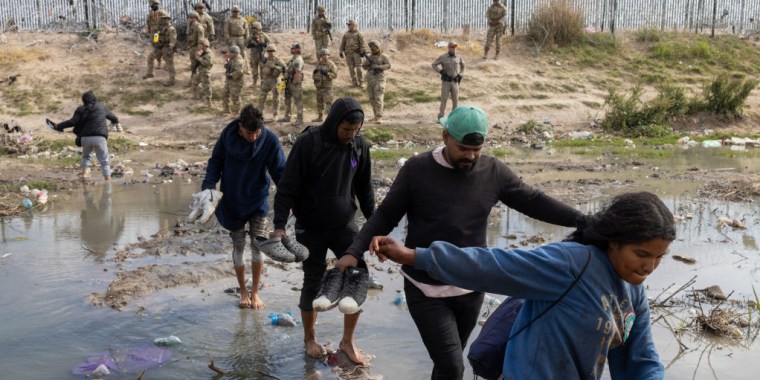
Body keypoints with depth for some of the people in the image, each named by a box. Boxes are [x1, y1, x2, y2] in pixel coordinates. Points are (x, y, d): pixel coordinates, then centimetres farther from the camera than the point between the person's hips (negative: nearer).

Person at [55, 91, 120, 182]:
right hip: (100, 137, 0)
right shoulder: (102, 107, 13)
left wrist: (59, 126, 6)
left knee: (85, 155, 27)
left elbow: (73, 122, -4)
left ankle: (85, 172, 12)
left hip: (86, 137, 1)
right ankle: (108, 179, -2)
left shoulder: (80, 110, 7)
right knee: (104, 161, 4)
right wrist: (116, 122, 50)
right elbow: (112, 116, 28)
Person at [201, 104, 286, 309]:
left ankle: (255, 292, 18)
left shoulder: (270, 140, -18)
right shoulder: (228, 135, -15)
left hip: (258, 201, 0)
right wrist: (208, 187, -18)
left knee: (258, 246, 0)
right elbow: (215, 162, -4)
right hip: (232, 202, 1)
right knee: (238, 247, 8)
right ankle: (243, 291, 26)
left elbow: (280, 171, -14)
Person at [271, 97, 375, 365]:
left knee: (359, 275, -8)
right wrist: (280, 225, -21)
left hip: (344, 224, 3)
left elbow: (364, 189, 9)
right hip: (310, 228, -3)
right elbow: (287, 186, -15)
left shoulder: (360, 146, -4)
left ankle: (348, 340, 9)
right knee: (313, 283, 5)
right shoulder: (308, 143, -17)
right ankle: (309, 338, 29)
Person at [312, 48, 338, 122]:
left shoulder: (331, 64, -8)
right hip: (319, 86, 7)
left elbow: (335, 75, -13)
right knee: (319, 102, 15)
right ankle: (319, 117, 27)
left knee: (328, 102, -10)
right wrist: (314, 72, -4)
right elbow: (314, 74, 20)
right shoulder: (319, 63, 11)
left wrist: (326, 73, -25)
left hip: (327, 86, -7)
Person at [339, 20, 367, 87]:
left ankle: (360, 83, 2)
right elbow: (342, 43, 14)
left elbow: (362, 43, -5)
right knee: (351, 68, 3)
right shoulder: (346, 34, 11)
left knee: (358, 67, -7)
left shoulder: (358, 34, -1)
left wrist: (363, 51, -12)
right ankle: (355, 83, 9)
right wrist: (341, 52, 10)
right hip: (348, 53, 4)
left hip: (356, 52, -4)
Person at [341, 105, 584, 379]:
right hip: (426, 291, -3)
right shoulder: (417, 170, -10)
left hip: (471, 289, 4)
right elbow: (385, 216, -5)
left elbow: (535, 203, 3)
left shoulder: (494, 172, -2)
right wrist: (354, 253, -16)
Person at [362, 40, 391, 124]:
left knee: (378, 98, -14)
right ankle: (376, 115, 15)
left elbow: (388, 66, -13)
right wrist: (368, 63, -9)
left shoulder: (383, 56, -2)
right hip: (370, 79, 7)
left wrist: (377, 67, -22)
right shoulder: (370, 57, 15)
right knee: (372, 98, 7)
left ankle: (379, 117, -17)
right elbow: (364, 67, 13)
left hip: (379, 79, -6)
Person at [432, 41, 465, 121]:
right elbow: (434, 64, -1)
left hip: (455, 81, 3)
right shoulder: (443, 57, -7)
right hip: (446, 81, -3)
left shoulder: (458, 57, 1)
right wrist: (441, 72, -11)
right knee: (444, 99, -5)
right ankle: (440, 117, 1)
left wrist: (460, 75, 9)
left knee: (455, 100, 3)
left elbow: (463, 65, 19)